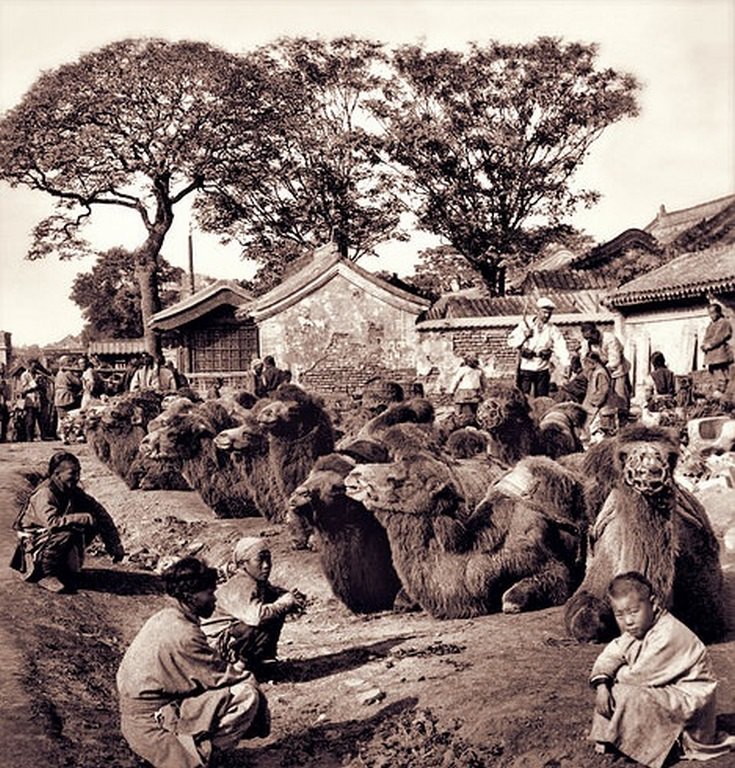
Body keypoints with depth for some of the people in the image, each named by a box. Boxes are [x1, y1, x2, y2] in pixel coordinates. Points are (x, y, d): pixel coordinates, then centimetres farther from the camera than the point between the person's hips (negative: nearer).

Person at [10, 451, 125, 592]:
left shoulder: (73, 491, -3)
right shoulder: (44, 494, -26)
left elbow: (100, 513, 0)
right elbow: (52, 522, -42)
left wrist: (115, 545, -6)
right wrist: (85, 518, -38)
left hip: (55, 536, 7)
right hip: (34, 541, -7)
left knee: (94, 524, -6)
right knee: (67, 533, -34)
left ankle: (67, 567, 6)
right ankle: (45, 573, -13)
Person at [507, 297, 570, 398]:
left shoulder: (553, 330, 3)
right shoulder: (525, 325, 1)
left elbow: (561, 348, -10)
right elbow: (511, 342, -4)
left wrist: (566, 364, -25)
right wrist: (524, 336, -18)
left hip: (542, 370, 1)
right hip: (525, 368, -1)